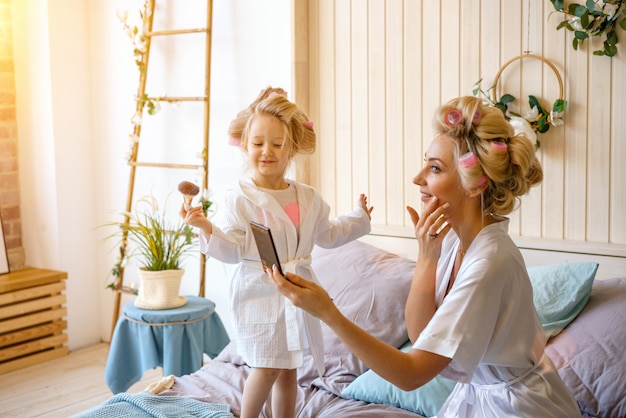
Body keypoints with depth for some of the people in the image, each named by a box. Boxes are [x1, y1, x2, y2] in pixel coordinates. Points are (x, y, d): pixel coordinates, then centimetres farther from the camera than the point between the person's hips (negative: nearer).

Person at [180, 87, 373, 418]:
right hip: (260, 295, -5)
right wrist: (207, 229, -31)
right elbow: (232, 250, -15)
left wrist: (358, 217, 27)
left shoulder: (308, 198, 7)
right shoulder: (239, 199, -11)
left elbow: (327, 235, 22)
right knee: (266, 368, -7)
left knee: (288, 369, 13)